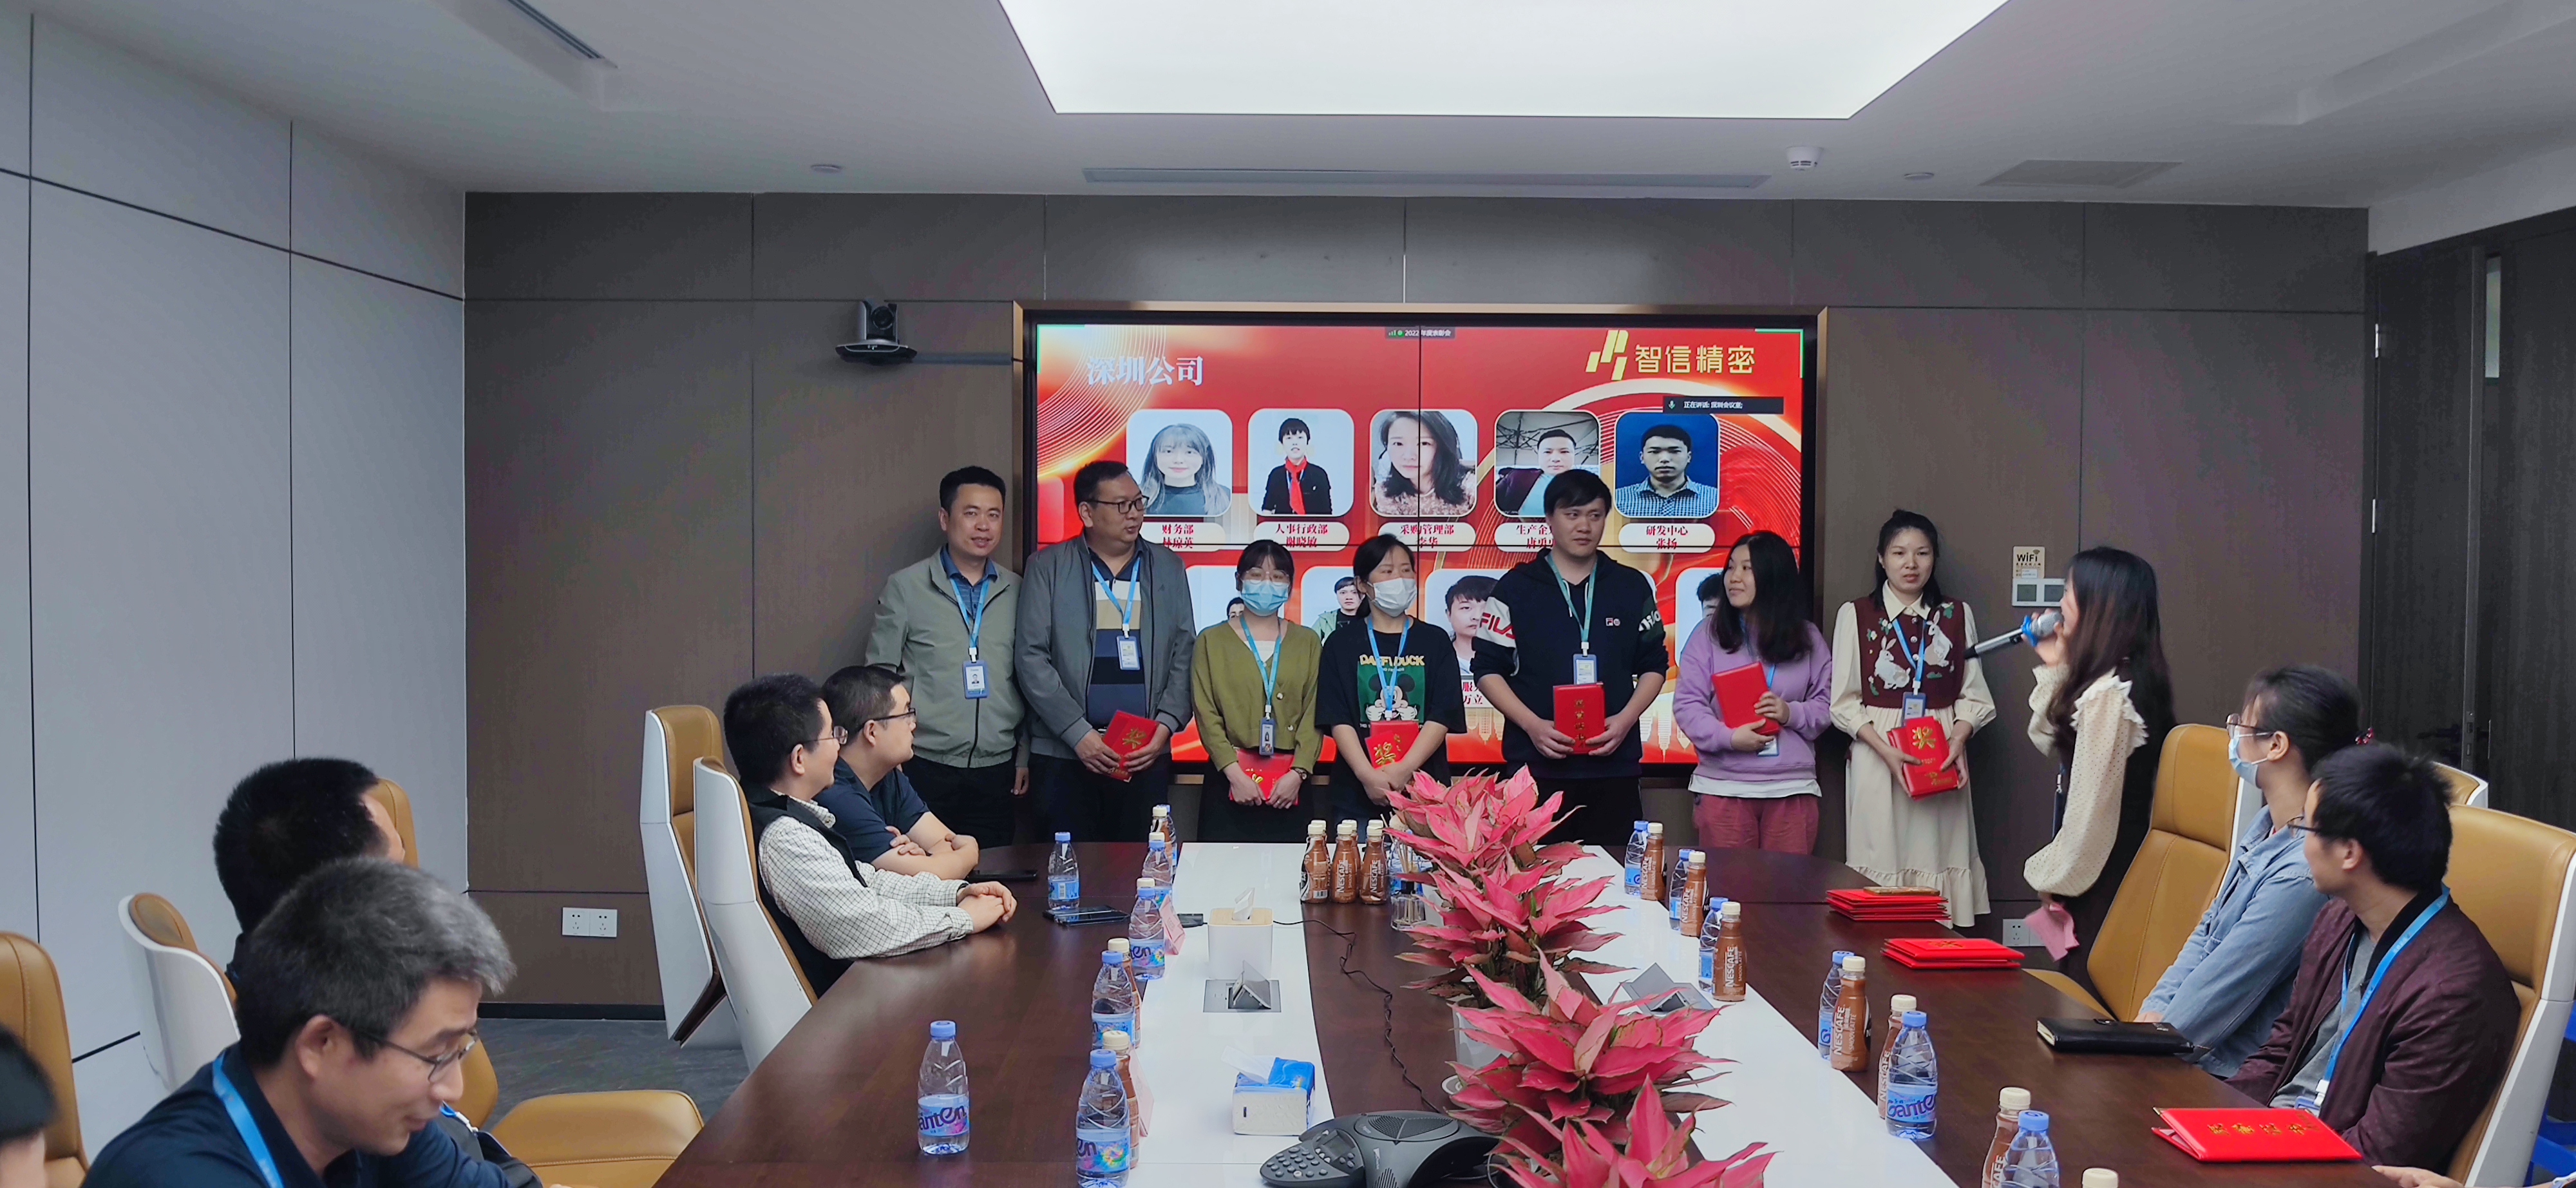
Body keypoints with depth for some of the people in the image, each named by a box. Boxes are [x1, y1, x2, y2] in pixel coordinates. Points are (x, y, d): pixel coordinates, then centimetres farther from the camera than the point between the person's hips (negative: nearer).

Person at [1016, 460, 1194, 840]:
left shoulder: (1168, 566, 13)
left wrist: (1165, 726, -4)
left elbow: (1184, 656, 11)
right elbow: (1031, 657, -2)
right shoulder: (1048, 567, 4)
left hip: (1147, 756, 2)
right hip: (1063, 755, -2)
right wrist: (1079, 734, -10)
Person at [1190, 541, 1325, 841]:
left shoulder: (1307, 642, 13)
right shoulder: (1212, 641, 8)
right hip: (1229, 783, -1)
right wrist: (1234, 773, -12)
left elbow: (1314, 715, 4)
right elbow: (1207, 716, 0)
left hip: (1290, 784, 1)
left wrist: (1298, 773, -10)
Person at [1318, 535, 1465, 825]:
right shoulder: (1342, 646, 7)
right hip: (1357, 793, 0)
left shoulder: (1435, 641, 8)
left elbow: (1443, 717, -1)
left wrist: (1404, 769, -15)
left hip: (1423, 790, 0)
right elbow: (1338, 720, -1)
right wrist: (1367, 775, -16)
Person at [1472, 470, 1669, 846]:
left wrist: (1626, 719, -4)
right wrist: (1533, 725, -11)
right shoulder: (1516, 587, 3)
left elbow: (1654, 665, 13)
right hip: (1536, 766, -2)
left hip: (1613, 766, 2)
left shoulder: (1632, 587, 9)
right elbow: (1488, 669, 2)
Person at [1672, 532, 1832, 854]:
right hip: (1723, 788, -1)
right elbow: (1687, 705, -3)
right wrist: (1730, 737, -17)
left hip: (1793, 790, 1)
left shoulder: (1808, 638, 8)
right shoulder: (1708, 636, 2)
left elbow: (1828, 703, 8)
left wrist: (1792, 714, -12)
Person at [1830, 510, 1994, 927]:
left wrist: (1957, 742, -11)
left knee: (1937, 852, -3)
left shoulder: (1957, 616, 11)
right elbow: (1844, 701, 0)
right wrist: (1886, 750, -13)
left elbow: (1974, 696, 8)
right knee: (1882, 856, -5)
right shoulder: (1855, 615, 4)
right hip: (1876, 755, -2)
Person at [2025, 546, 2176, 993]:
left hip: (2098, 873, -9)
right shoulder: (2126, 681, 8)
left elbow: (2090, 806, -21)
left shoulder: (2109, 695, -23)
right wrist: (2054, 670, 8)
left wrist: (2052, 875, -8)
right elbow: (2048, 741, 19)